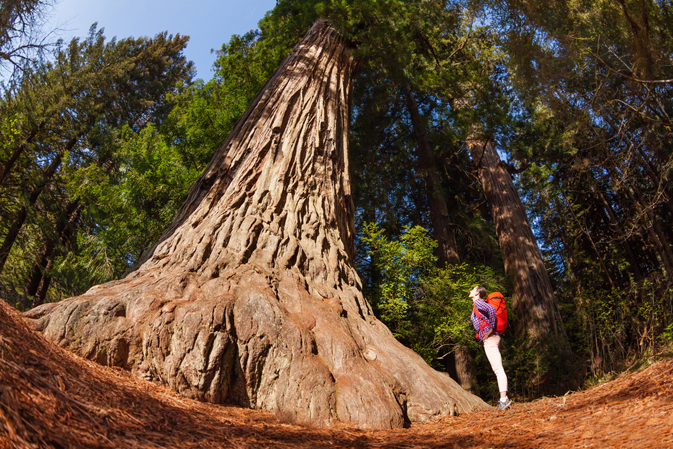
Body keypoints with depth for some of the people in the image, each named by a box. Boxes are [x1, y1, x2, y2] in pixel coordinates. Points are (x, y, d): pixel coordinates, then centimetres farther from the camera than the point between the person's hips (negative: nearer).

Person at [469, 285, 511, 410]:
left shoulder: (478, 302, -7)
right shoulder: (477, 305, 22)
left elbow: (491, 309, -26)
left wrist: (491, 329, -20)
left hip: (490, 339, -10)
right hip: (491, 339, 10)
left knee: (498, 369, -13)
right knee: (498, 369, 8)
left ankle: (504, 399, -16)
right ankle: (503, 398, 10)